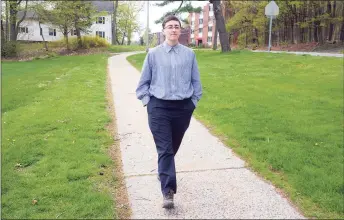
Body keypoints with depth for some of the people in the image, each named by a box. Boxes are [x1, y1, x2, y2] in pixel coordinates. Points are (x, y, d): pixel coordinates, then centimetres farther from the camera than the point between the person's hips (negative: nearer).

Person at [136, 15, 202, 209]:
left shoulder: (189, 54, 1)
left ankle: (164, 171, 47)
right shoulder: (153, 54, -2)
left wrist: (194, 101, 6)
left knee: (173, 147, 18)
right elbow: (144, 82, 7)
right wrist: (147, 101, 0)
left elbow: (196, 81, 9)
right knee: (164, 149, -6)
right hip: (159, 107, -2)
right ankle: (168, 192, -5)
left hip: (183, 108, 2)